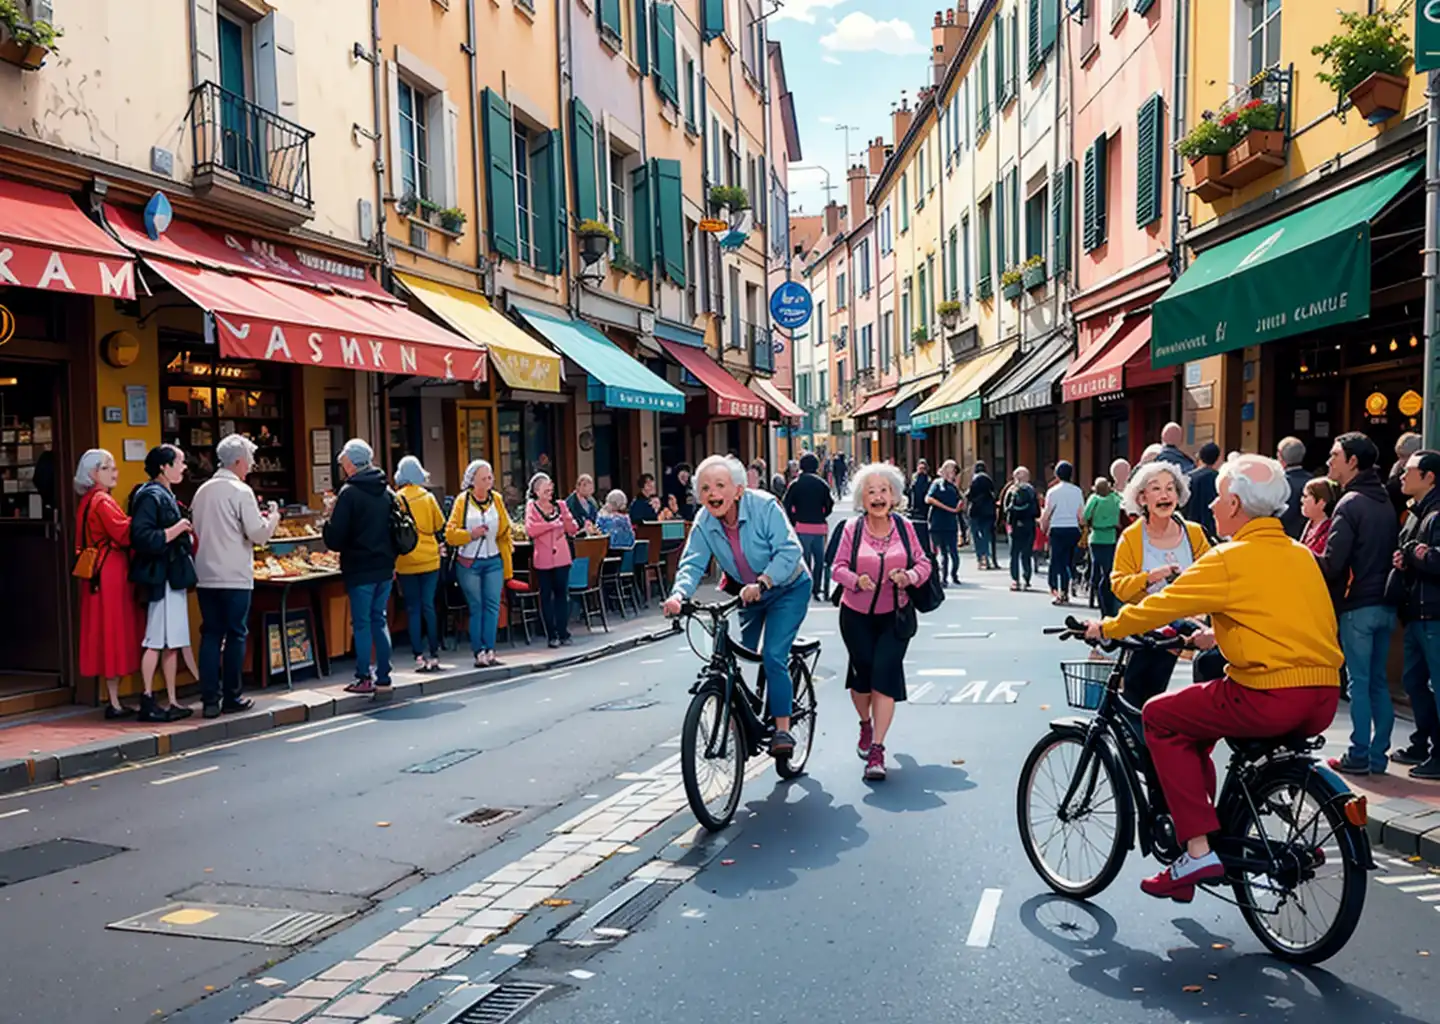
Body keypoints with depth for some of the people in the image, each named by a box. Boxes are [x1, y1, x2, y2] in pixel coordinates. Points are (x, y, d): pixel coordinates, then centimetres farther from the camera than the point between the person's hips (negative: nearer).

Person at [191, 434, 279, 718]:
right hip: (234, 577, -6)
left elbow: (197, 531, 18)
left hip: (205, 576, 6)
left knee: (210, 634, 7)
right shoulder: (241, 492, -10)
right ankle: (231, 697, 10)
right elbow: (259, 534, -12)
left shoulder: (202, 491, 10)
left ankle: (210, 699, 5)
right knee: (236, 634, 4)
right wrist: (273, 516, 7)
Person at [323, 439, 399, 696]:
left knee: (362, 623, 2)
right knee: (379, 619, 12)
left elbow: (335, 541, -12)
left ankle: (364, 678, 4)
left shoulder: (349, 493, -11)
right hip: (385, 568, 6)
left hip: (360, 570, -6)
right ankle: (383, 678, 13)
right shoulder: (387, 491, 9)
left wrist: (330, 517, 5)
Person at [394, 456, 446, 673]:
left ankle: (419, 656, 3)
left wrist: (392, 560, 6)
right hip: (430, 560, 2)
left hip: (406, 563, -2)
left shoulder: (397, 499, -7)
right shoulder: (428, 497, -1)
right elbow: (440, 527, 6)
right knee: (429, 606, 8)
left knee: (413, 609, 4)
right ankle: (434, 654, 9)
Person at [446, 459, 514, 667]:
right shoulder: (462, 501, -4)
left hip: (493, 561, 3)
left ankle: (488, 651, 0)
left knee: (492, 605, -3)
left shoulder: (496, 499, 6)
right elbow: (450, 533, -6)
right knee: (476, 607, 0)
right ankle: (479, 652, 4)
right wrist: (471, 534, -20)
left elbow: (505, 530, 13)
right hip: (469, 563, -3)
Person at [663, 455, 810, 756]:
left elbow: (789, 551, -33)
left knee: (773, 656, -19)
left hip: (788, 588, -5)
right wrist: (679, 594, -41)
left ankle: (783, 730, -12)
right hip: (746, 593, 5)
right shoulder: (704, 522, -14)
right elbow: (692, 563, -20)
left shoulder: (764, 506, -27)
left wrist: (761, 583, -48)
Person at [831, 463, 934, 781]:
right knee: (862, 672, 6)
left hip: (895, 616, 0)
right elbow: (838, 567, -4)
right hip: (856, 615, 0)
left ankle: (876, 748, -6)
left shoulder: (904, 526, -2)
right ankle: (865, 724, 39)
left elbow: (923, 562, 3)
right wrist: (856, 580, -24)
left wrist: (910, 576, -18)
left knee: (885, 673, -11)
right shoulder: (853, 528, -5)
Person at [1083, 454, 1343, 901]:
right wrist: (1220, 635, 40)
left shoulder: (1230, 559, -7)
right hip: (1324, 701, 9)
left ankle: (1198, 849, 1)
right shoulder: (1301, 555, 16)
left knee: (1160, 717, 6)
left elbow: (1161, 605, -3)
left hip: (1270, 699, -9)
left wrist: (1106, 628, 12)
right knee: (1198, 719, 27)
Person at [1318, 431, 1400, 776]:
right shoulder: (1385, 502, 12)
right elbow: (1392, 552, 17)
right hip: (1385, 604, 8)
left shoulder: (1351, 504, -13)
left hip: (1358, 605, -8)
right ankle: (1378, 755, 15)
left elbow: (1331, 564, -18)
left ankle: (1359, 756, 2)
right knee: (1378, 682, 11)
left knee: (1359, 682, -2)